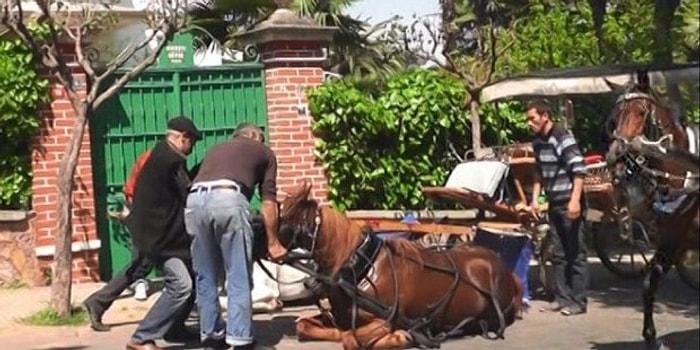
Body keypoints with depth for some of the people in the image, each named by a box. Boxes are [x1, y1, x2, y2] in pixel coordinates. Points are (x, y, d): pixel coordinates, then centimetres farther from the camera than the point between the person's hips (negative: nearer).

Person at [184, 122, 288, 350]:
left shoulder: (217, 149, 39)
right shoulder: (263, 151, 27)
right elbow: (268, 201, 20)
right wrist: (273, 242, 25)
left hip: (195, 200, 5)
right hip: (228, 199, -4)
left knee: (205, 276, 16)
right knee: (239, 277, 3)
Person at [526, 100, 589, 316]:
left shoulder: (563, 138, -15)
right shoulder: (538, 142, 9)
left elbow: (579, 171, -20)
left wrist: (575, 200, -26)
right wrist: (535, 199, 14)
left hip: (569, 204, -8)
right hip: (554, 204, 8)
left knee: (575, 253, -2)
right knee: (558, 254, 11)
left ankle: (578, 301, 3)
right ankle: (562, 297, 19)